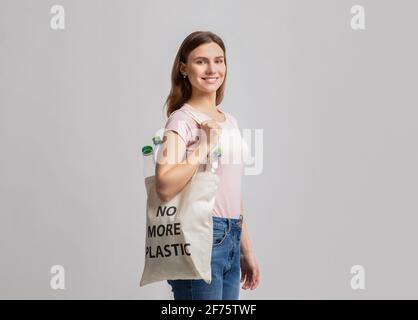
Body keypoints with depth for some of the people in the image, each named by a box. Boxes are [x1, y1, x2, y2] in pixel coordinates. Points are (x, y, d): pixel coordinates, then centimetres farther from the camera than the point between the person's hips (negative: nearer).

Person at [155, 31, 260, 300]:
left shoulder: (230, 121, 14)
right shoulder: (182, 120, -9)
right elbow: (165, 187, -25)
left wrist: (246, 250, 20)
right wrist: (205, 146, -20)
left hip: (231, 238, 7)